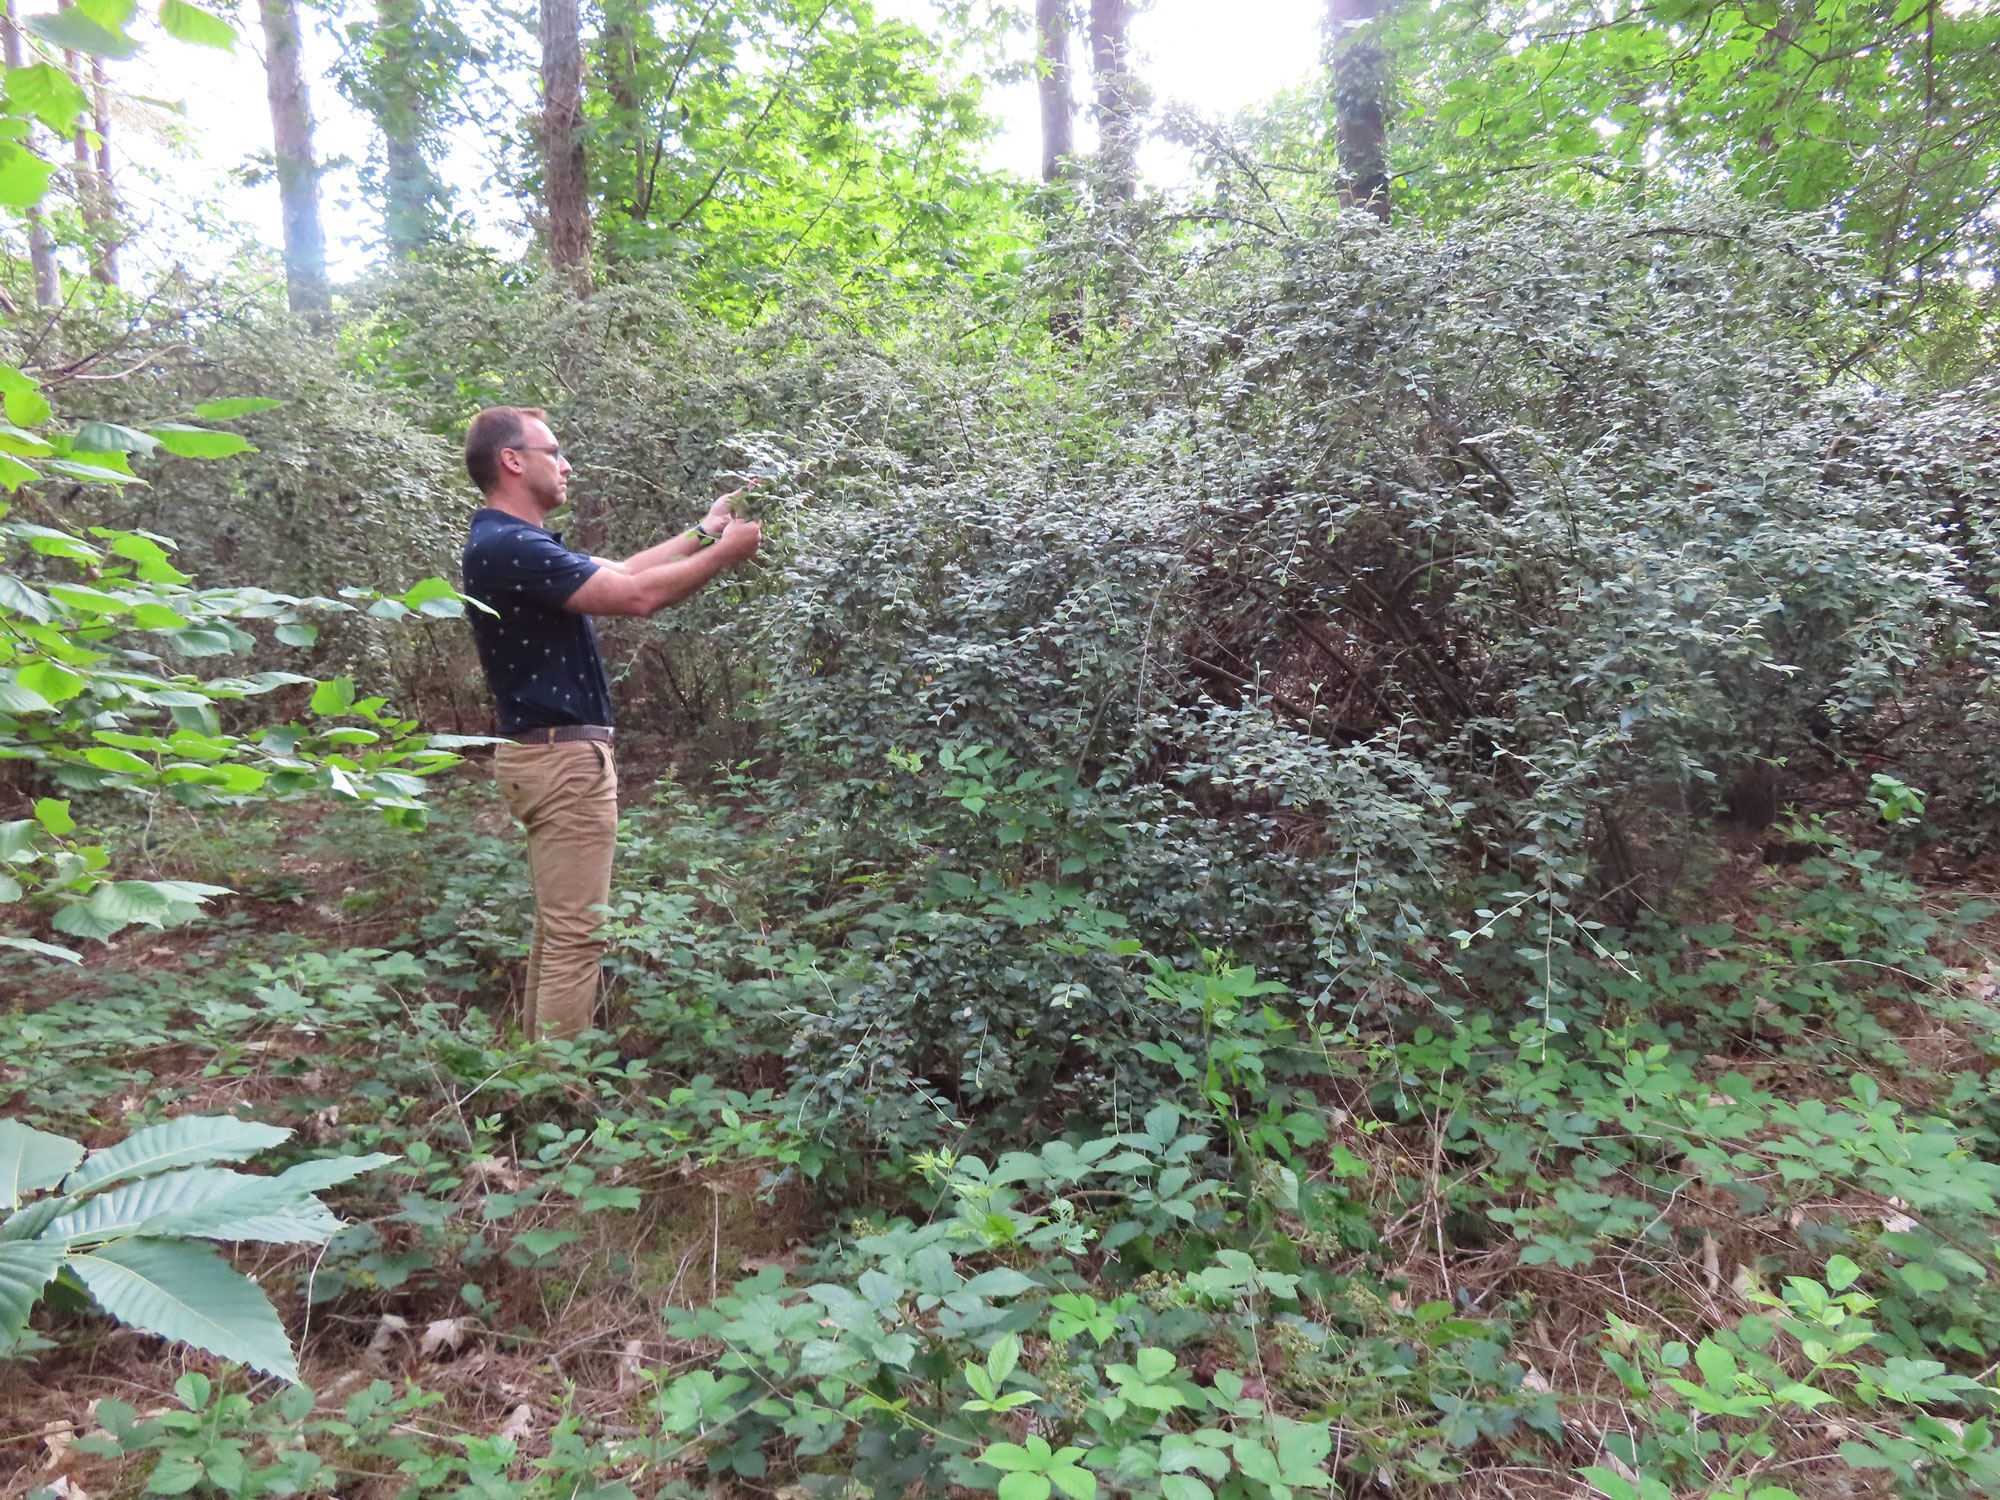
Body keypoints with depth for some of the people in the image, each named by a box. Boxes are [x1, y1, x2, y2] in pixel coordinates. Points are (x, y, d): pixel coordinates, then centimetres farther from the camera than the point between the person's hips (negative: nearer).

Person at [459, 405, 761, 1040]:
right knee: (577, 933, -6)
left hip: (554, 754, 11)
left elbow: (618, 572, 19)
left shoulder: (520, 543, 15)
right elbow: (637, 595, -21)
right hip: (562, 758, -11)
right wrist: (725, 553, -9)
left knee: (558, 926, 17)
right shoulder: (507, 547, -19)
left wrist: (703, 530, 18)